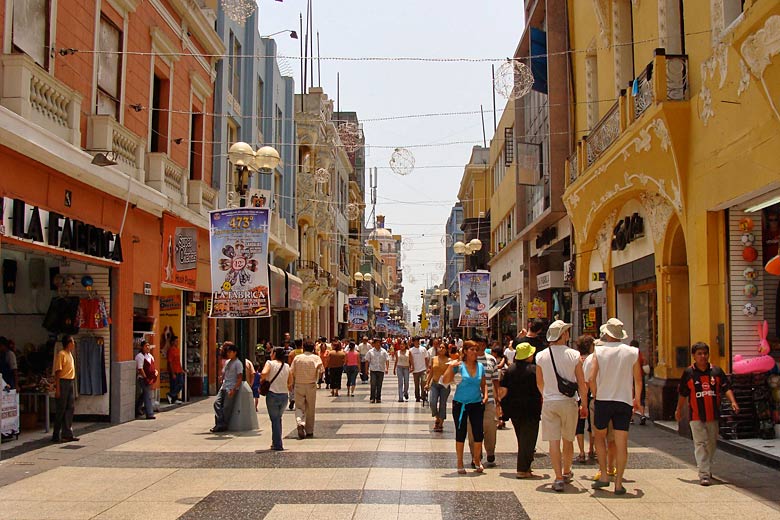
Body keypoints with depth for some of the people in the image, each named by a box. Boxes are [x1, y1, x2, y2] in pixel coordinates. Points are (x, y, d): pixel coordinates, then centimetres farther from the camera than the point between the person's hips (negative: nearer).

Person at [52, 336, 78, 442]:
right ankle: (56, 436, 5)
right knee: (61, 409, -3)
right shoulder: (61, 354, -11)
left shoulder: (70, 354, 15)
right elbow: (57, 372, -15)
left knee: (70, 408, 7)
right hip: (63, 382, -8)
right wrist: (57, 389, -18)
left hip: (71, 382, 9)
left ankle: (67, 434, 11)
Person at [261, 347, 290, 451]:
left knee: (274, 419, 4)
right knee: (278, 419, 21)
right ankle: (276, 442, 26)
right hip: (284, 395, 4)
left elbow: (264, 373, -23)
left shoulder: (270, 363, -4)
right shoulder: (287, 366, 8)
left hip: (272, 394, -4)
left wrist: (262, 380, -4)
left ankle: (277, 444, 3)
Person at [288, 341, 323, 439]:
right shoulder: (316, 358, -2)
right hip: (311, 386, 0)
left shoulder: (297, 358, 0)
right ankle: (309, 431, 17)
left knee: (299, 407, 7)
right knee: (310, 409, 11)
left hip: (298, 385, 0)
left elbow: (291, 373, -1)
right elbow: (321, 372, -10)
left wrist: (290, 384, 11)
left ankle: (300, 423, -22)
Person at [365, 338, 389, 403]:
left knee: (379, 385, 6)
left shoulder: (384, 351, 4)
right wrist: (367, 370, 2)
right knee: (373, 385, -9)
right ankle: (372, 398, -4)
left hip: (381, 370, 1)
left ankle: (378, 398, 14)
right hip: (373, 370, -1)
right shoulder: (370, 352, 3)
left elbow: (387, 360, 0)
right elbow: (367, 361, 7)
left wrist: (387, 368, -13)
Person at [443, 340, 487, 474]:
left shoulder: (480, 367, 5)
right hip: (460, 404, -3)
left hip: (477, 403, 3)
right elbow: (446, 381, -13)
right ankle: (460, 463, 16)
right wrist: (451, 367, -24)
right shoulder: (459, 366, -7)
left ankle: (477, 460, 23)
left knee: (478, 433, 2)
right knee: (461, 433, 4)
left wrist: (485, 395, -1)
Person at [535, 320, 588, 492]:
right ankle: (566, 473, 33)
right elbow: (582, 384, -3)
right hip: (569, 402, 0)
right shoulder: (574, 355, -7)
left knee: (554, 442, 1)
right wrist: (584, 404, 9)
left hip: (549, 402, 0)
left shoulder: (541, 356, -2)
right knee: (568, 440, 17)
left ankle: (559, 478, -3)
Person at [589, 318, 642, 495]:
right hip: (624, 401, 1)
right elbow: (638, 381, 3)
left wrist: (595, 395, 5)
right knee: (621, 443, 3)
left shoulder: (599, 351, -4)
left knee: (600, 436, 18)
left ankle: (603, 476, 12)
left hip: (603, 400, -1)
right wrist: (637, 400, 17)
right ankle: (618, 483, 3)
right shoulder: (633, 352, -1)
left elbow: (592, 378, -11)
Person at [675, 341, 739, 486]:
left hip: (713, 414, 3)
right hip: (696, 416, -3)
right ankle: (704, 474, -10)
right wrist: (679, 409, 13)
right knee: (700, 443, -8)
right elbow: (683, 393, 7)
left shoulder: (716, 371, 3)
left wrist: (733, 402, -11)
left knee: (712, 443, 13)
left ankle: (707, 468, 32)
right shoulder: (688, 373, -2)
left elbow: (726, 388, 4)